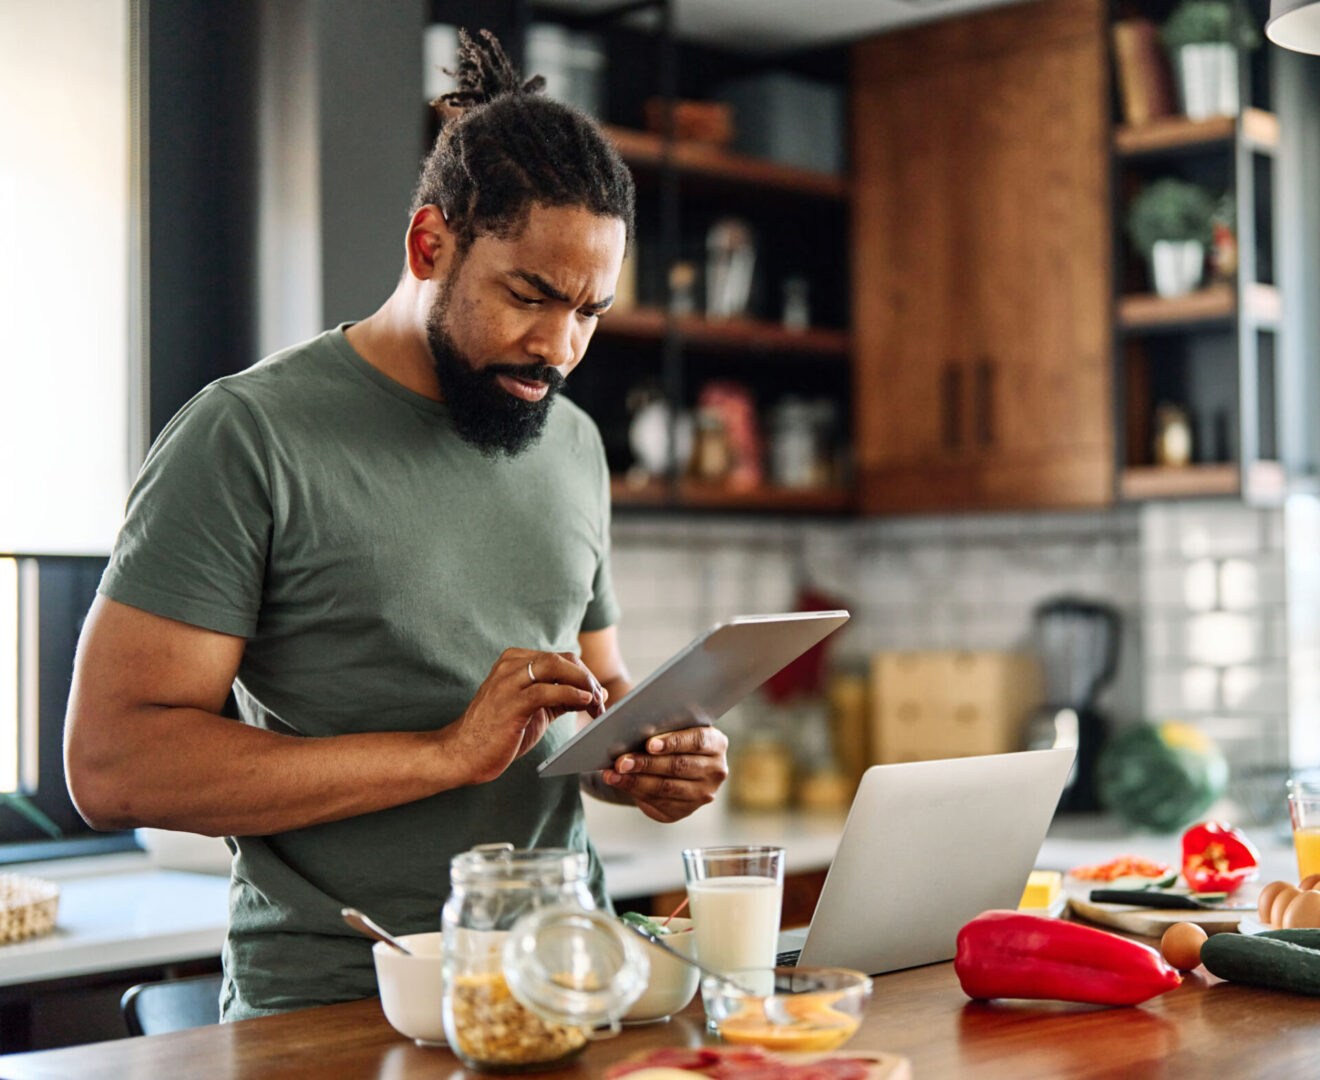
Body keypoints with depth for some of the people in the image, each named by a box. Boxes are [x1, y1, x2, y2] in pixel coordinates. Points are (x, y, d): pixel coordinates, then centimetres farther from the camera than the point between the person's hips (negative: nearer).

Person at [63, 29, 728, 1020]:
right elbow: (111, 762, -14)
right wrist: (448, 752, -18)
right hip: (330, 1009, -5)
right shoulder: (246, 436, -7)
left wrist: (648, 762, 1)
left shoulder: (574, 443, 14)